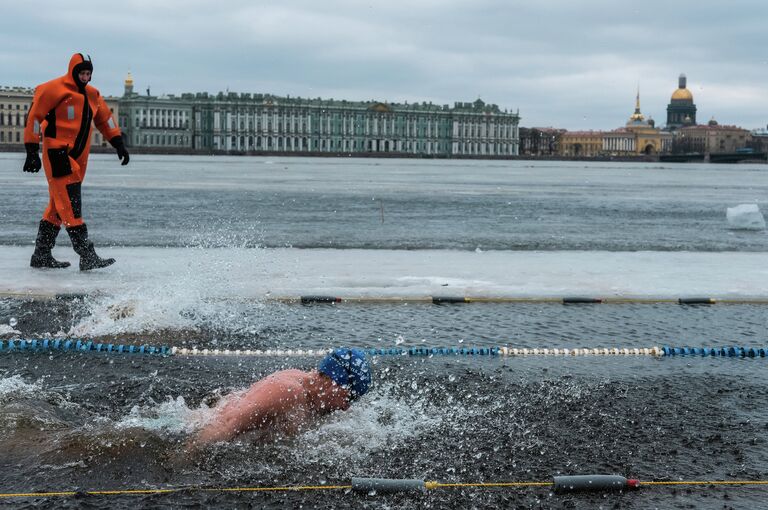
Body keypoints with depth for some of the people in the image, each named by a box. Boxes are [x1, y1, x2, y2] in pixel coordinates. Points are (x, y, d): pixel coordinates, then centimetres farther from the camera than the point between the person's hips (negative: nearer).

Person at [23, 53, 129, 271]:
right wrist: (32, 151, -12)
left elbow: (105, 119, 24)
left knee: (59, 206, 12)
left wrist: (118, 144, 13)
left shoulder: (92, 94, 14)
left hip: (77, 157, 8)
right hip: (57, 153, -8)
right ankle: (87, 257, -18)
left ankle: (41, 255, 21)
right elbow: (34, 116, -8)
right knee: (71, 205, -13)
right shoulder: (54, 89, -8)